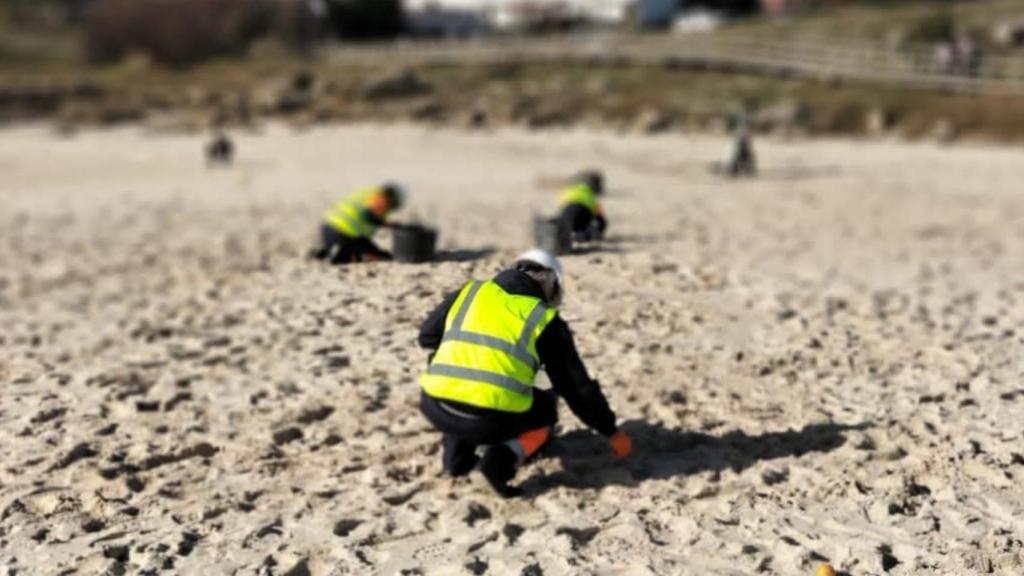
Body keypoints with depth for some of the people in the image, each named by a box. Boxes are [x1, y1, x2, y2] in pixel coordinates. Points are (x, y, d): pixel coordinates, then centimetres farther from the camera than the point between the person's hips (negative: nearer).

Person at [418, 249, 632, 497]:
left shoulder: (469, 292, 18)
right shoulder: (546, 320, 13)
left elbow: (427, 336, 29)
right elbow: (578, 386, 15)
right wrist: (611, 432, 27)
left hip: (436, 409, 3)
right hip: (493, 420, -3)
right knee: (545, 408, 28)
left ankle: (456, 454, 22)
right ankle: (504, 456, -1)